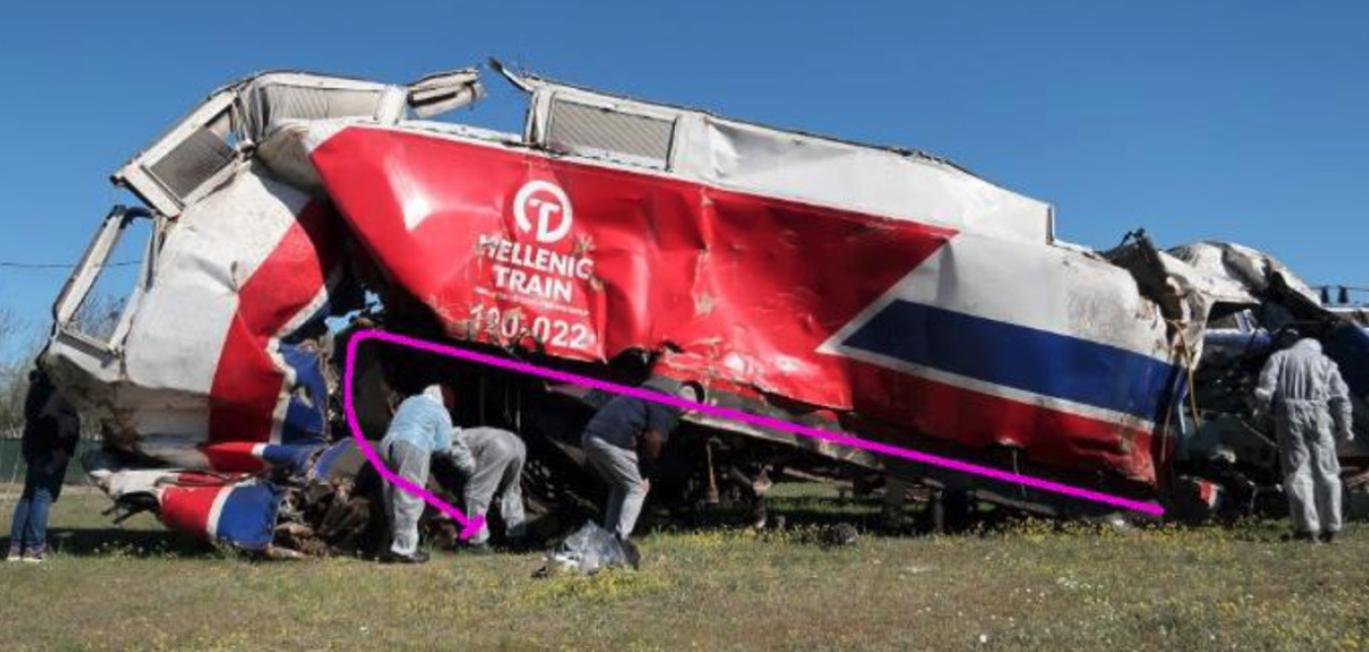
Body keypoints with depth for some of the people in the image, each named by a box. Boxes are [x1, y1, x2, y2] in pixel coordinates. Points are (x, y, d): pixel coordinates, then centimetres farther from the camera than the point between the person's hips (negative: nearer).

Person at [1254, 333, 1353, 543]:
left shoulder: (1279, 357, 17)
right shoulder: (1326, 362, 20)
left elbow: (1266, 386, 0)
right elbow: (1340, 396, 8)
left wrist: (1264, 410, 11)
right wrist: (1344, 427, 8)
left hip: (1289, 413, -1)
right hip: (1319, 415, 1)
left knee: (1297, 470, -2)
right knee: (1325, 471, 8)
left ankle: (1307, 527, -8)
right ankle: (1330, 527, 9)